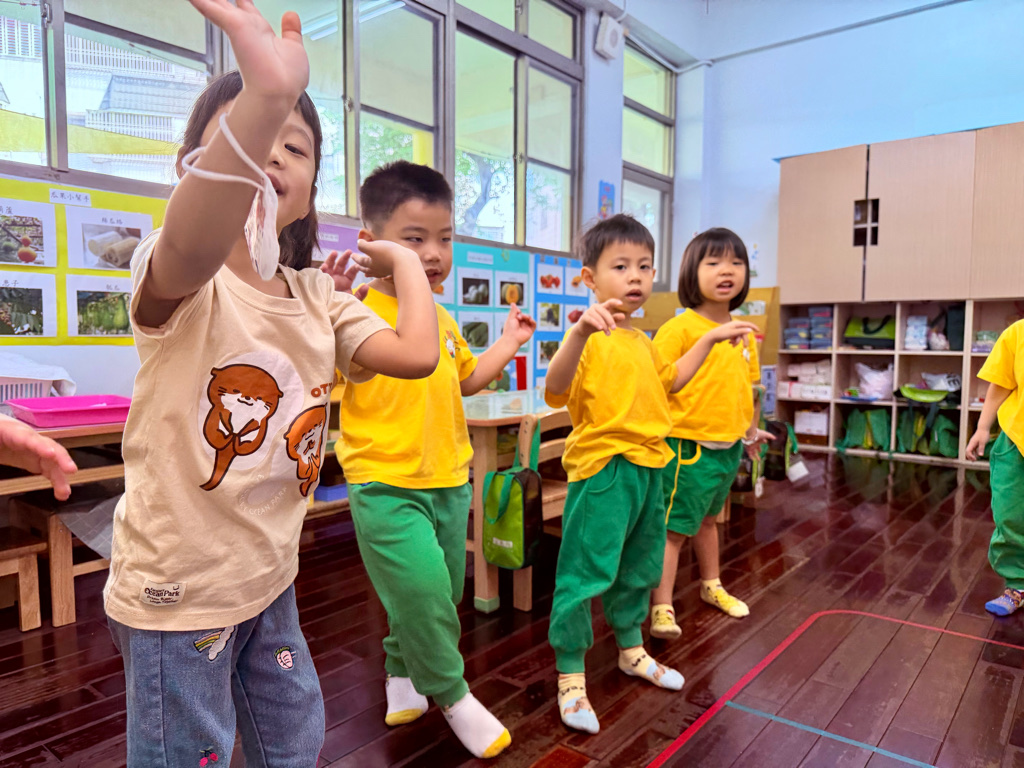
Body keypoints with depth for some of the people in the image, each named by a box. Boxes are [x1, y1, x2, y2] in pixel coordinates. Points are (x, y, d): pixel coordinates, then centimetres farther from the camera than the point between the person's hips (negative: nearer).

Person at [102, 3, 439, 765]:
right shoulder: (177, 281, -18)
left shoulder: (320, 298, -1)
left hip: (271, 579, 6)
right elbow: (191, 248, -44)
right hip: (178, 588, -5)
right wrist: (266, 96, -58)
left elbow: (417, 353, -15)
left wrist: (403, 258, -1)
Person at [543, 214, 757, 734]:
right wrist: (581, 331, -47)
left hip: (648, 468, 9)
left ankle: (631, 650, 42)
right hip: (602, 470, -9)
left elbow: (669, 379, 31)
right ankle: (570, 676, 16)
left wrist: (711, 339, 28)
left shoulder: (640, 340, 14)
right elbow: (555, 390, -32)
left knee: (638, 568, 22)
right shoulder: (590, 337, -16)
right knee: (584, 573, -1)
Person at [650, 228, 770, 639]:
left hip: (728, 447, 7)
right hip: (688, 447, -7)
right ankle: (662, 608, 9)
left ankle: (711, 586, 42)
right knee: (674, 527, -1)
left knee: (707, 518, 25)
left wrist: (751, 429, 22)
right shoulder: (679, 328, -14)